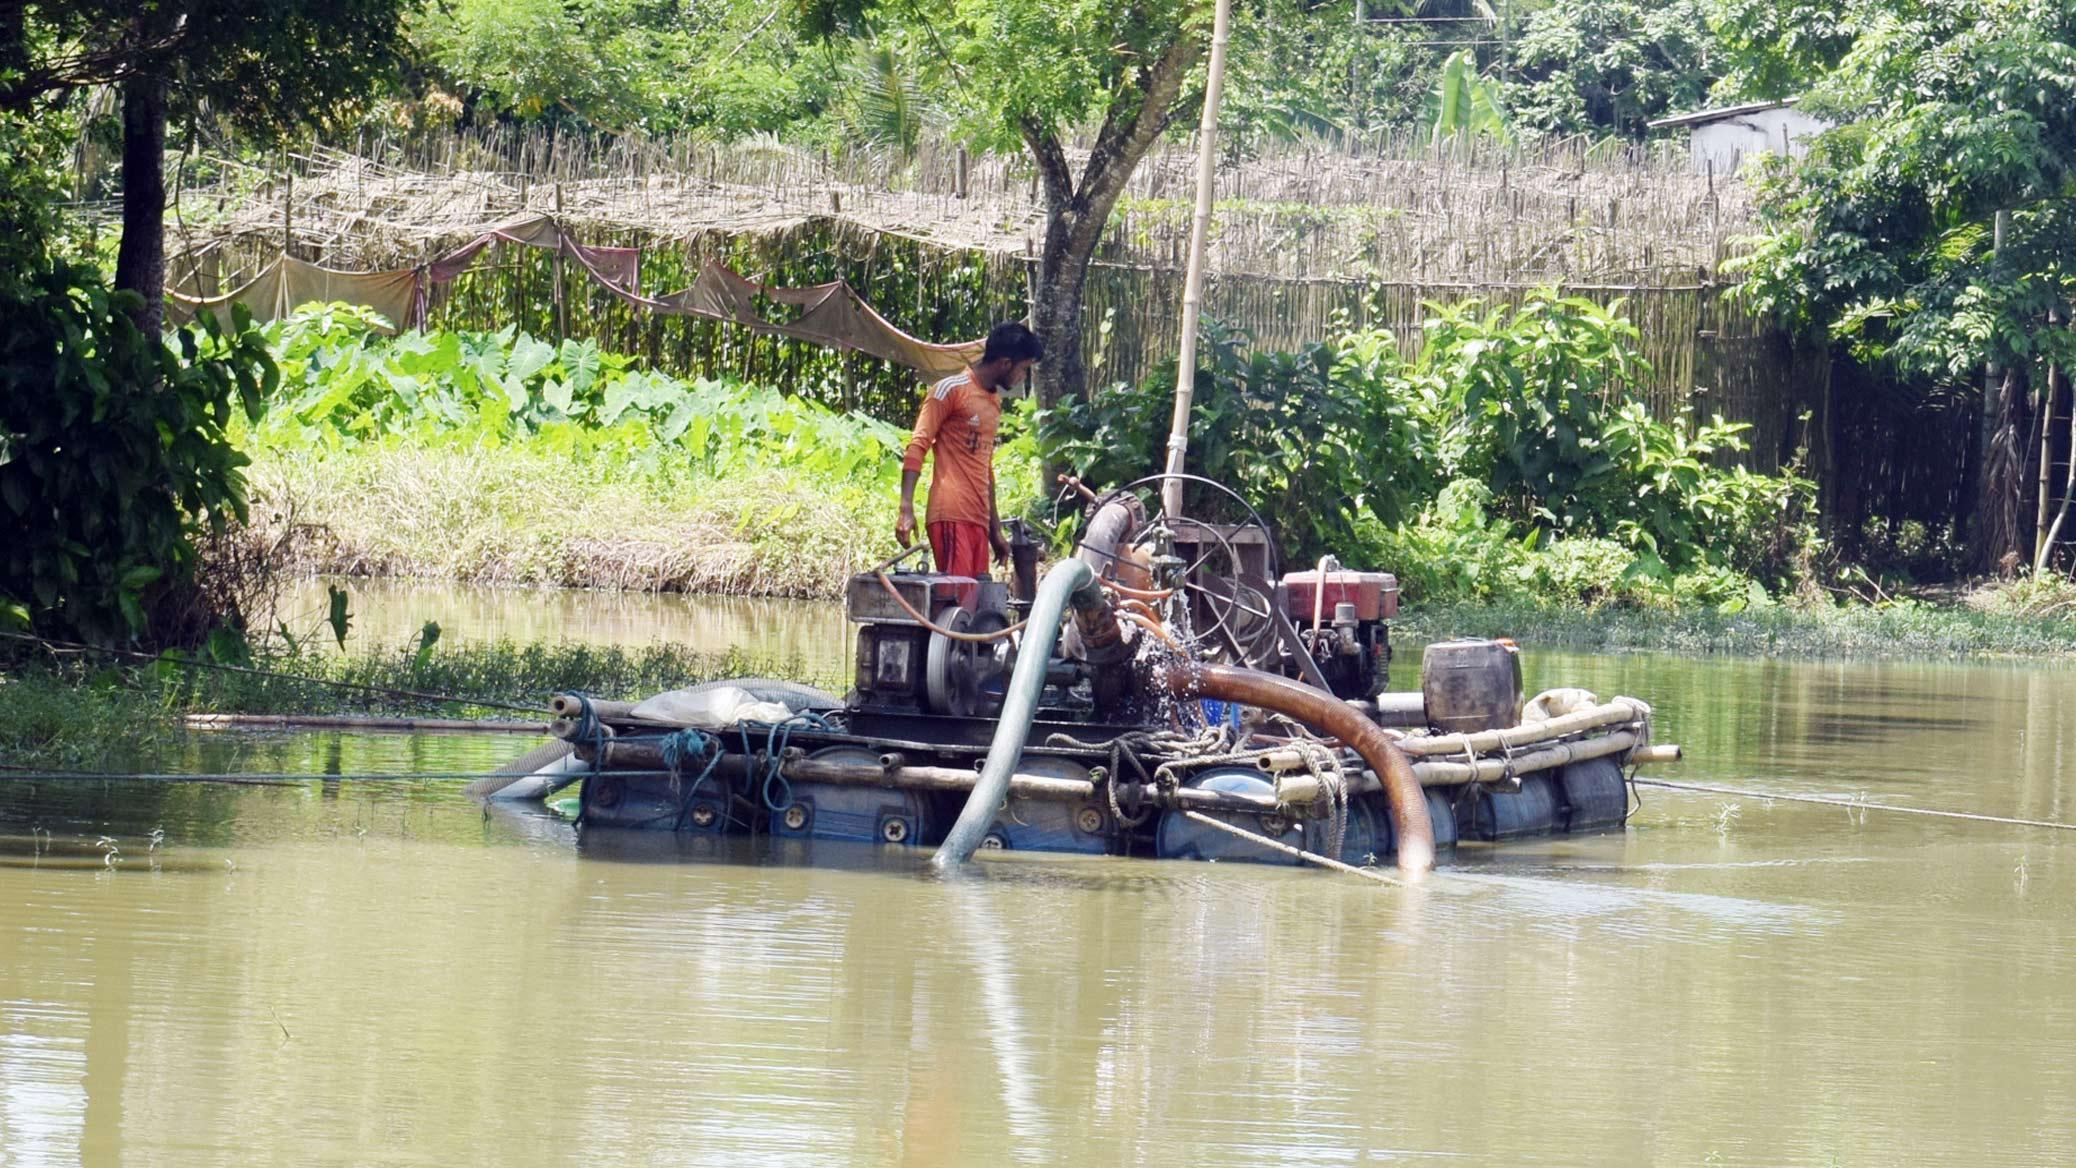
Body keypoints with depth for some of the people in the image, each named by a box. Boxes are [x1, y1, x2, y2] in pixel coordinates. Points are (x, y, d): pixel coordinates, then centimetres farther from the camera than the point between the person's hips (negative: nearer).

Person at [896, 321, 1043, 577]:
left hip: (978, 518, 8)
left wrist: (995, 530, 28)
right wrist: (906, 510, -18)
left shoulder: (994, 401, 23)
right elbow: (917, 448, -8)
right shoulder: (951, 390, -3)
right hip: (951, 515, -8)